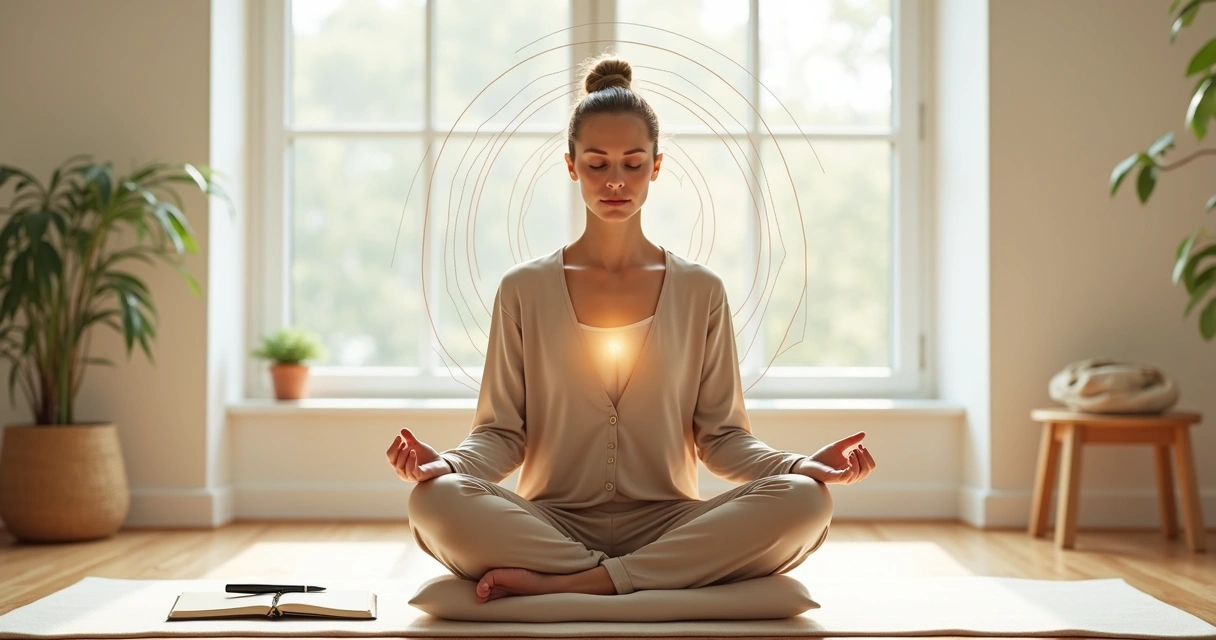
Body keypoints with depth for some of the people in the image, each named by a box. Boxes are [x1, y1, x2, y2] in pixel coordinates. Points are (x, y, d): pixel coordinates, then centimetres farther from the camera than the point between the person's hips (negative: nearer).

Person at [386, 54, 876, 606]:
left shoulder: (701, 292, 10)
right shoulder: (524, 290, 8)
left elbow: (722, 437, 7)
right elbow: (500, 433, 5)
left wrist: (800, 464, -12)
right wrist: (447, 462, -17)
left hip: (669, 527, 2)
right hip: (550, 525, -1)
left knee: (803, 501, -28)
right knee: (435, 501, -31)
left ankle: (557, 584, -26)